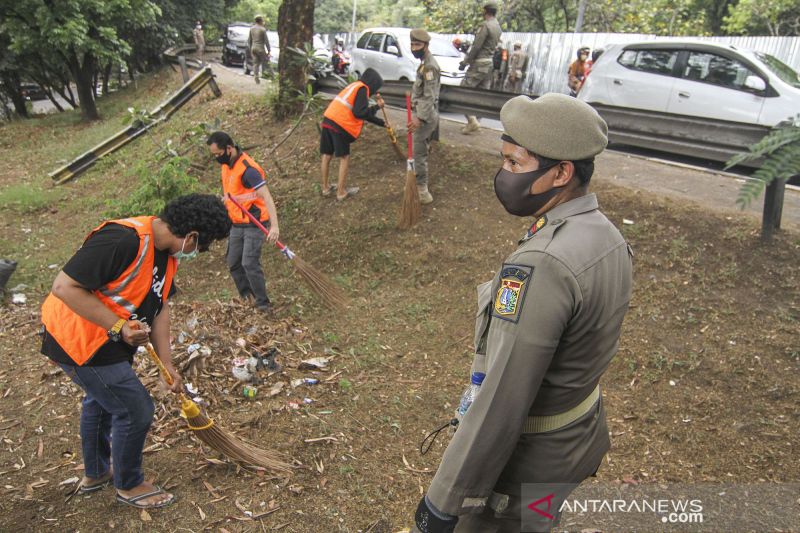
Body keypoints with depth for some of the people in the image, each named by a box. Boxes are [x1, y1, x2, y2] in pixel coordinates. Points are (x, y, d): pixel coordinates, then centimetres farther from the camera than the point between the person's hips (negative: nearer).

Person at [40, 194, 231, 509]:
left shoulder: (166, 252, -1)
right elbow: (64, 287, -30)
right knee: (134, 411, -1)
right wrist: (119, 327, -29)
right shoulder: (123, 240, -31)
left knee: (101, 399, 28)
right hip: (80, 341, -10)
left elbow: (159, 306, 3)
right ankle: (128, 486, 25)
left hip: (106, 340, 10)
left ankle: (95, 474, 52)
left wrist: (167, 364, 2)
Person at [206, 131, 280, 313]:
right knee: (233, 263, 11)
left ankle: (263, 303, -2)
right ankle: (246, 296, 28)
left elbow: (267, 197, -32)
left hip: (254, 224, -9)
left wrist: (274, 226, -41)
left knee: (249, 263, -15)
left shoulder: (248, 168, -23)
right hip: (236, 224, 9)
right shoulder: (226, 164, 5)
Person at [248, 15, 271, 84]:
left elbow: (249, 40, 12)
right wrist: (269, 50, -4)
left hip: (253, 48, 5)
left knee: (255, 64, 6)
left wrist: (250, 50, 19)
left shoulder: (251, 29, 8)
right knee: (266, 62, 6)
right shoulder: (263, 29, -9)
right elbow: (266, 41, -10)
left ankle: (256, 77, -1)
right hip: (260, 48, -5)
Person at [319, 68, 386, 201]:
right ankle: (341, 192, 9)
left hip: (328, 120, 9)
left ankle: (326, 188, 28)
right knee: (344, 158, 3)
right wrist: (376, 107, -1)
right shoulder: (362, 88, -4)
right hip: (339, 125, -9)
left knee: (327, 156, 15)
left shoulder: (354, 86, 25)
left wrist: (382, 123, 34)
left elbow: (363, 113, 30)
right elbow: (359, 113, -14)